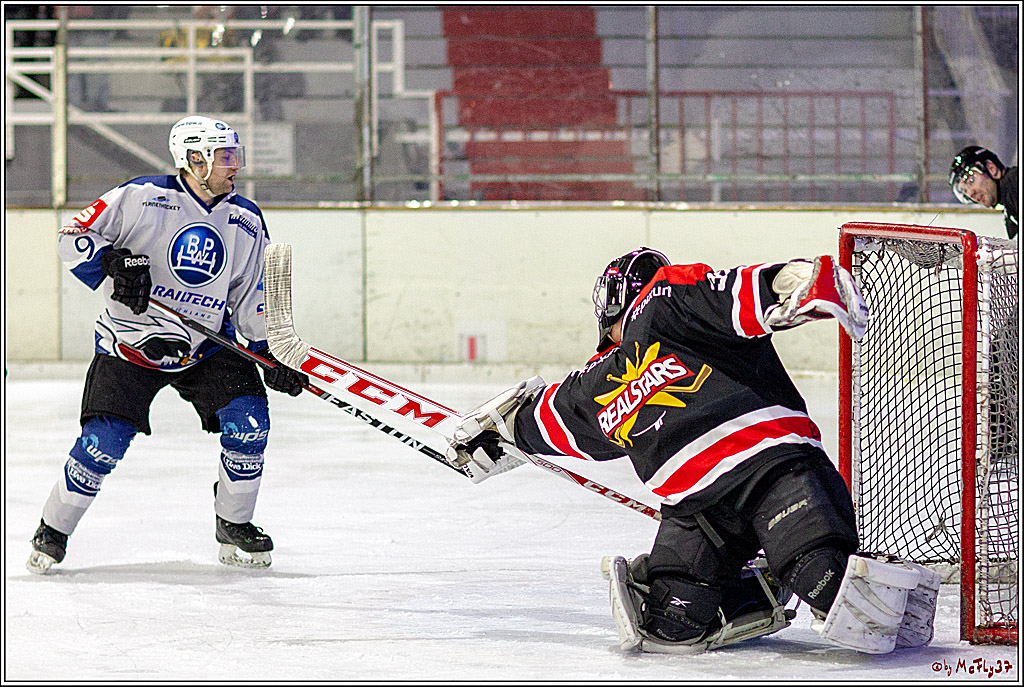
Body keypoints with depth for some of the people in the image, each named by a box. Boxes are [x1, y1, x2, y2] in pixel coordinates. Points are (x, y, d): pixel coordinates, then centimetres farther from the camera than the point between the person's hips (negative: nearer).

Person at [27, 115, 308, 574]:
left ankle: (234, 527, 7)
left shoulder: (247, 223, 2)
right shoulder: (142, 199, -13)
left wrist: (273, 351, -1)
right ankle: (53, 531, 7)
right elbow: (74, 236, -10)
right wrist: (113, 265, -27)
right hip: (129, 343, -4)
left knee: (249, 420, -14)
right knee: (105, 440, -15)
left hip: (206, 346, 4)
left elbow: (252, 298, 9)